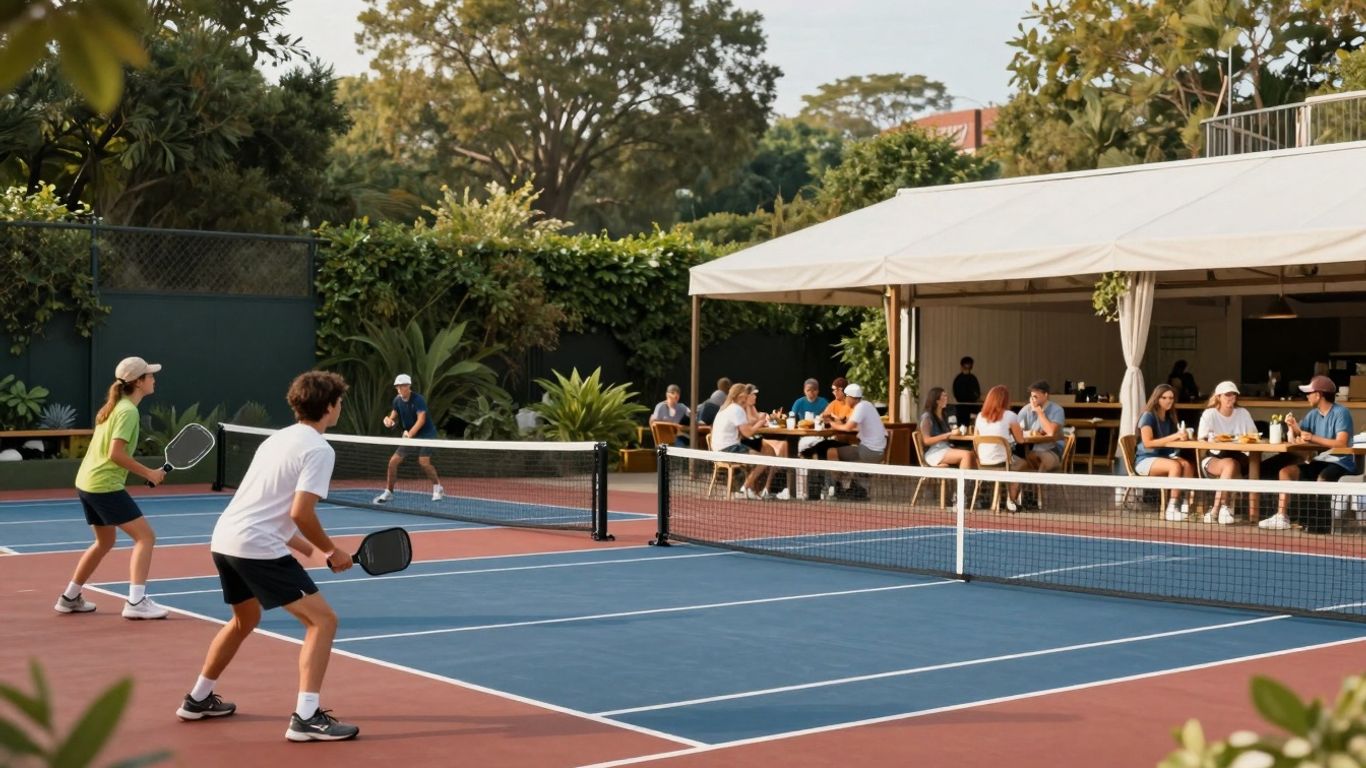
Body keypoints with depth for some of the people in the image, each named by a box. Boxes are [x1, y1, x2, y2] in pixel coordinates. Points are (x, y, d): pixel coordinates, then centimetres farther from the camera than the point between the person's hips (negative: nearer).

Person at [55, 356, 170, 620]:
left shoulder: (114, 407, 14)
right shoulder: (128, 411, -14)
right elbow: (116, 453, -21)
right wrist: (148, 473, -15)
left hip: (87, 483, 10)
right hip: (105, 486, -10)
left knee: (104, 542, 24)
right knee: (145, 536, -8)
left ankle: (69, 598, 31)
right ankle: (136, 601, -16)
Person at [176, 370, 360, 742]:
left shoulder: (279, 438, 18)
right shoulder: (319, 450, -10)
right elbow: (301, 513, -18)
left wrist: (298, 544, 26)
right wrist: (331, 551, -5)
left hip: (223, 539, 9)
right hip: (257, 547, -9)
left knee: (245, 619, 31)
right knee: (323, 619, -5)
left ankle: (198, 699, 42)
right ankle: (306, 717, -11)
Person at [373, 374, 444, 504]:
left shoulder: (418, 399, -20)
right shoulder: (397, 400, 0)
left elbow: (421, 419, -29)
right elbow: (395, 415, 12)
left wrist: (410, 433, -42)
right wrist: (390, 421, -13)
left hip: (426, 434, -6)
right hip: (409, 436, 6)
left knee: (423, 462, -23)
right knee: (393, 461, -2)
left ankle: (438, 487, 1)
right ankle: (388, 492, 11)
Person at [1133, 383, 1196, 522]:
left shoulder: (1170, 417, 13)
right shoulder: (1148, 416, -8)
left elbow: (1175, 441, 17)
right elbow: (1147, 443, -19)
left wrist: (1182, 436, -7)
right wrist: (1173, 437, -24)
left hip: (1165, 457, 6)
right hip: (1145, 460, -6)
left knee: (1188, 465, -27)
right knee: (1175, 466, -35)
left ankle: (1184, 504, -30)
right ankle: (1172, 508, -33)